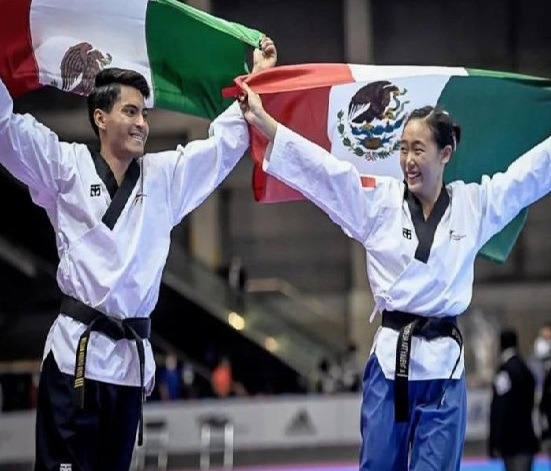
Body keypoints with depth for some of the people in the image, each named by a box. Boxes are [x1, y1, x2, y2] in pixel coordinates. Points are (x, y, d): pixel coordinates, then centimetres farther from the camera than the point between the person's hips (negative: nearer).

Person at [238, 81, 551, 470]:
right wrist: (263, 121, -11)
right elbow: (322, 165, -4)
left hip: (444, 364, 0)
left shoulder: (473, 204, 4)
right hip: (390, 359, 0)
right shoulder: (379, 201, 2)